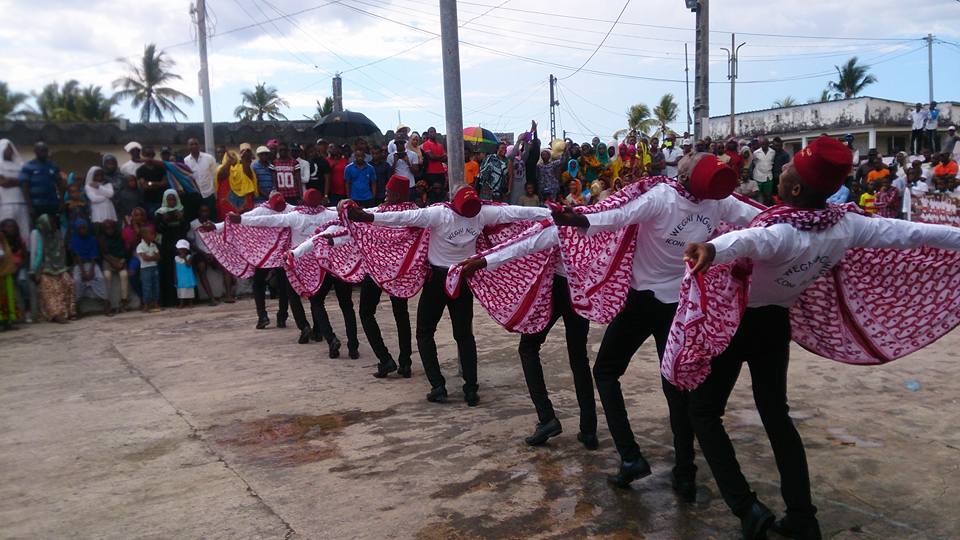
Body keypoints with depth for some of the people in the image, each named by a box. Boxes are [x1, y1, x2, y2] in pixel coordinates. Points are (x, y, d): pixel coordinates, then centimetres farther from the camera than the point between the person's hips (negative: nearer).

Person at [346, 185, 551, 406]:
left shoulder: (439, 214, -22)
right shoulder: (481, 214, -13)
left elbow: (408, 216, -31)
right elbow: (513, 212, -7)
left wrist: (369, 217, -34)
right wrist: (551, 213, 0)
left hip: (437, 279, -3)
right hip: (464, 279, 3)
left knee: (424, 332, 10)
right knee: (464, 334, 13)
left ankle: (438, 387, -1)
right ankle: (471, 390, 6)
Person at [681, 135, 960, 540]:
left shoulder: (781, 232, -31)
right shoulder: (846, 225, -12)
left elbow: (748, 239, -55)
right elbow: (907, 232, -1)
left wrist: (712, 249, -75)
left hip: (738, 322, -6)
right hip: (776, 323, 7)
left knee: (704, 410, 5)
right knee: (775, 411, 19)